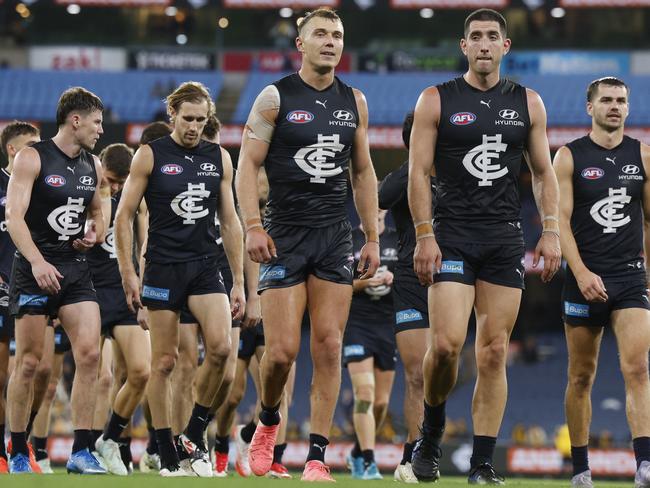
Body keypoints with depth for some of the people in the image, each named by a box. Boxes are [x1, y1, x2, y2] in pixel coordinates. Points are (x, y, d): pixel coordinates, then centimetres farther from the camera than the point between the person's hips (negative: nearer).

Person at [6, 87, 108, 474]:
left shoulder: (92, 165, 12)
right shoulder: (32, 158, -8)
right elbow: (14, 216, -17)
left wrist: (94, 234, 5)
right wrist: (37, 262, -29)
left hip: (76, 268, 5)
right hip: (35, 269, -5)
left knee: (90, 354, -8)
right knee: (29, 361, -1)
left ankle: (81, 452, -6)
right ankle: (19, 453, 9)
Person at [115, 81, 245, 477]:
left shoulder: (219, 158, 9)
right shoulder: (151, 155, 0)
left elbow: (230, 222, 13)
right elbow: (125, 215, 1)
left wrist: (239, 282, 9)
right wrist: (128, 273, -7)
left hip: (205, 267, 2)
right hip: (163, 267, -2)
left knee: (220, 347, -18)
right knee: (164, 362, -1)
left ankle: (195, 433, 0)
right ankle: (168, 456, 6)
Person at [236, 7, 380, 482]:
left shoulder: (354, 101, 10)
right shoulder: (276, 97, -2)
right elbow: (248, 163, -3)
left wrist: (373, 237, 12)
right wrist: (253, 226, -14)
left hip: (335, 237, 4)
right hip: (285, 235, -3)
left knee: (329, 347, -3)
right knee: (282, 351, -9)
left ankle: (317, 458, -1)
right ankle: (268, 421, 21)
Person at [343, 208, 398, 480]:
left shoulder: (399, 241, 10)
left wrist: (396, 279, -11)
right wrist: (363, 281, -16)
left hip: (388, 326, 3)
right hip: (356, 324, -3)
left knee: (382, 402, 4)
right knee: (365, 393, -17)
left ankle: (357, 453, 25)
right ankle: (367, 462, -17)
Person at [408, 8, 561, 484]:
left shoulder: (528, 103, 10)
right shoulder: (437, 101, 2)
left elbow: (544, 173, 13)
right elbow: (419, 172, -1)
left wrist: (551, 232, 3)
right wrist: (425, 236, -9)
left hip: (506, 239, 3)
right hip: (453, 236, -2)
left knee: (494, 354, 0)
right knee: (446, 343, -16)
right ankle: (431, 436, 8)